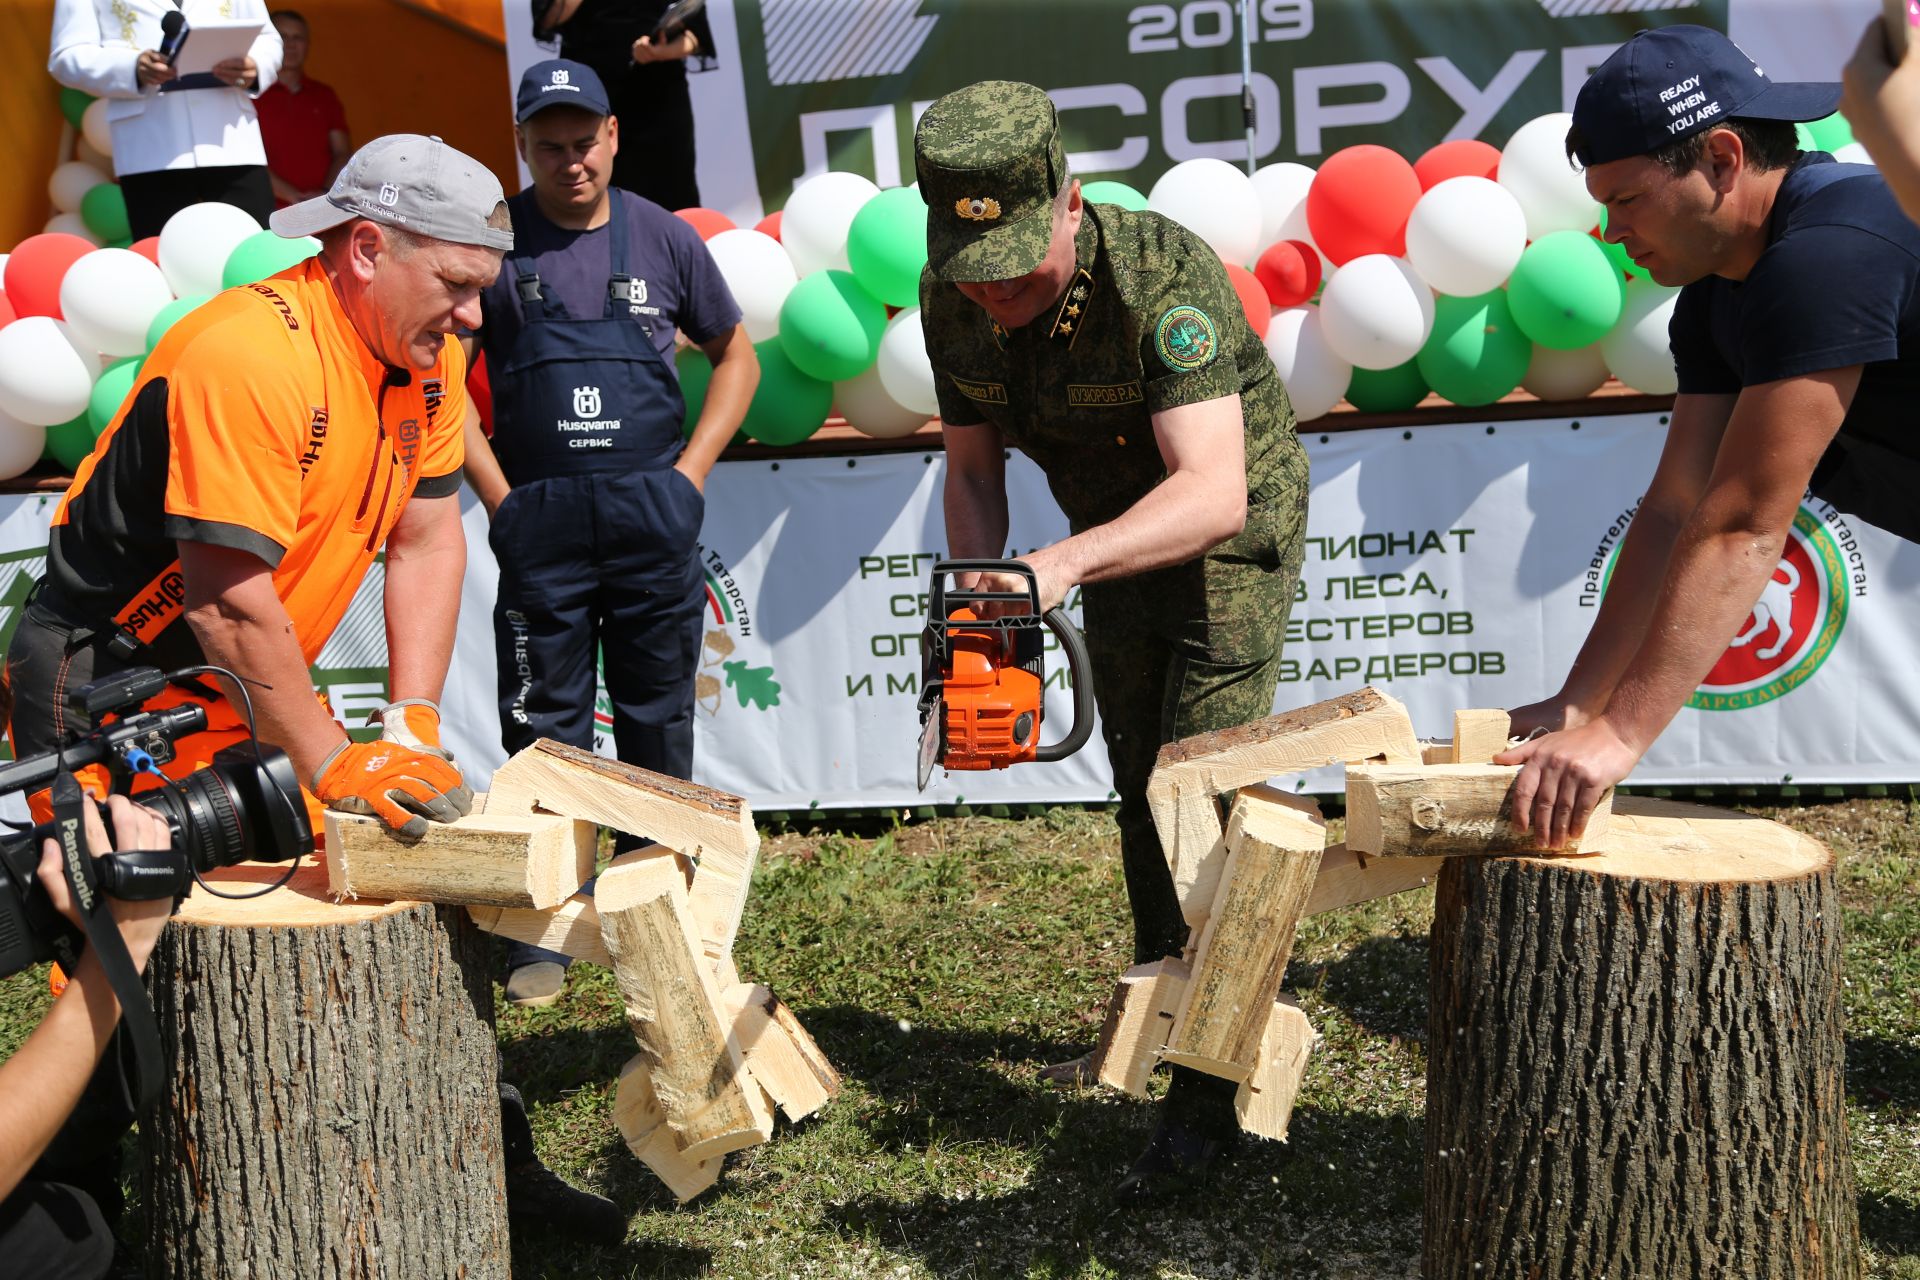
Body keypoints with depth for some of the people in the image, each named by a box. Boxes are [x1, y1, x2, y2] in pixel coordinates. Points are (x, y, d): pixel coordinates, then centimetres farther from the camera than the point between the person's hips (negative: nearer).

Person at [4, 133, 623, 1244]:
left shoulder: (424, 353, -2)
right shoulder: (248, 356, -28)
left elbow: (428, 537, -1)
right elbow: (231, 603, -29)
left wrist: (412, 725, -10)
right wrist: (336, 766, -25)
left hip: (246, 690, 8)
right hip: (105, 686, -8)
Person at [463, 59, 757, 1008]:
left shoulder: (662, 238, 5)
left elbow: (736, 357, 14)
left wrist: (691, 471, 4)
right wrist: (499, 497, -2)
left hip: (653, 518, 1)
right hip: (540, 524, -1)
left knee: (658, 723, 11)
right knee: (544, 726, 2)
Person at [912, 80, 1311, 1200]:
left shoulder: (1163, 277, -35)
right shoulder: (953, 306, -14)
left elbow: (1212, 491, -43)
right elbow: (973, 468, -3)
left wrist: (1061, 565, -56)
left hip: (1231, 538, -6)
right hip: (1112, 540, 6)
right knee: (1140, 792, 15)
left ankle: (1209, 1091, -5)